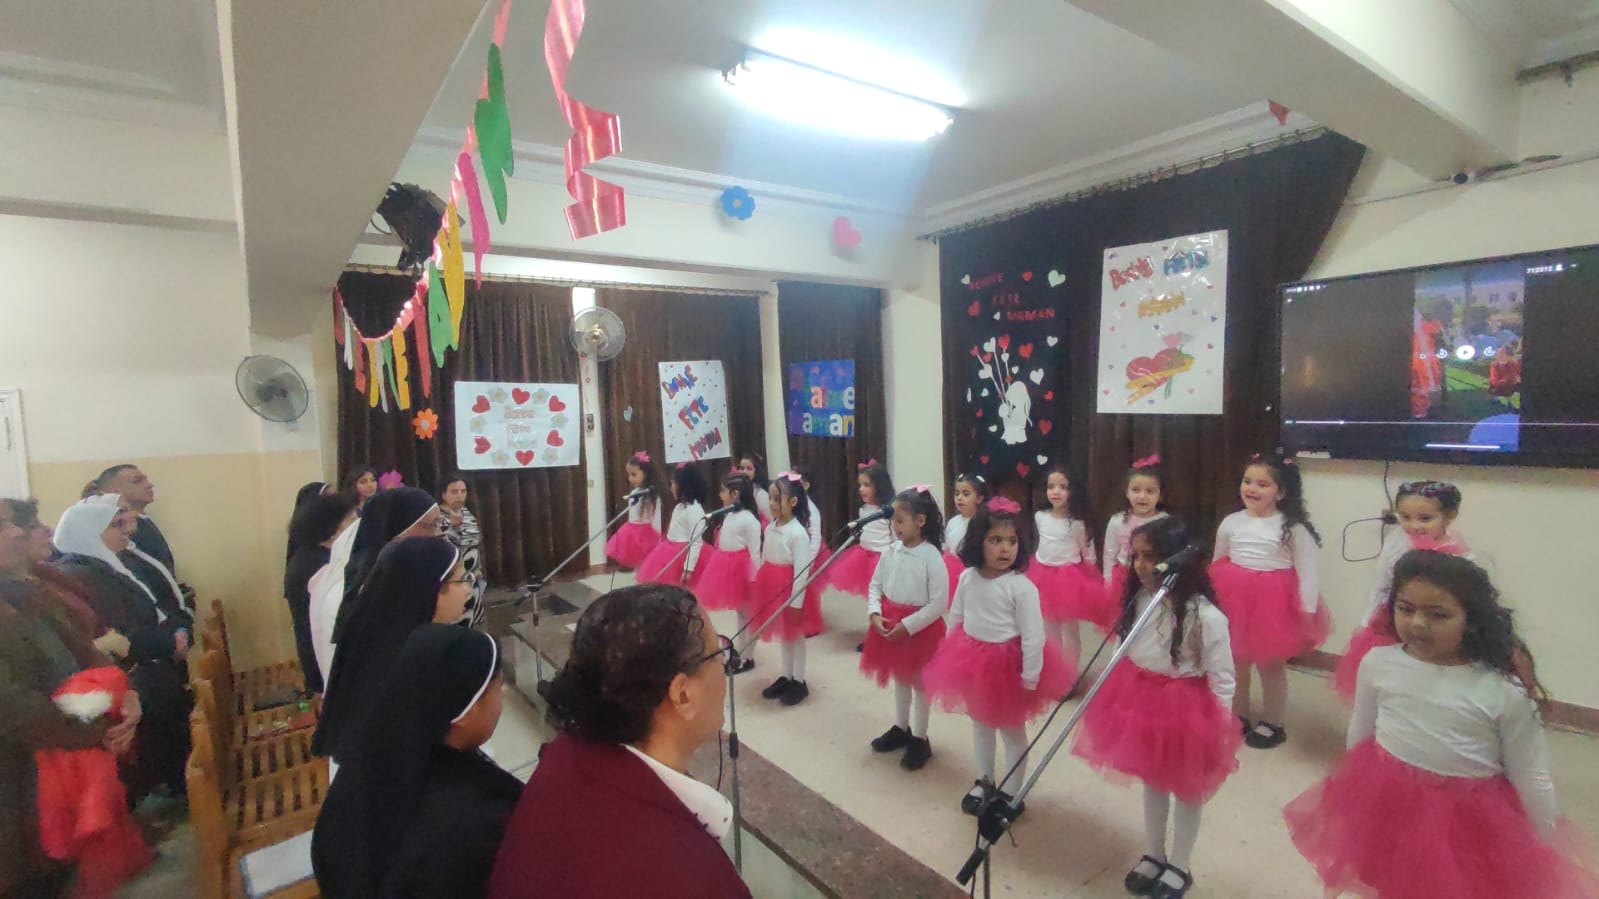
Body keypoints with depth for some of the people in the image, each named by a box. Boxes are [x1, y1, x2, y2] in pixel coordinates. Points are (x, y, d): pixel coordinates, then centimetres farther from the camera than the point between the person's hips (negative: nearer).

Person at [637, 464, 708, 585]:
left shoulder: (694, 509, -22)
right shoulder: (681, 506, 10)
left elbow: (695, 542, -24)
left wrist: (688, 568, -25)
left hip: (683, 556, -10)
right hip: (672, 553, 10)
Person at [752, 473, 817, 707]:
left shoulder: (798, 533, -20)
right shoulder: (770, 528, 3)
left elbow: (802, 571, -20)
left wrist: (796, 603, -19)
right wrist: (759, 588, 13)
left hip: (790, 589, -7)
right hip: (772, 587, 7)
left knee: (795, 635, 8)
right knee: (783, 635, 19)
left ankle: (799, 682, 23)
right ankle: (786, 677, 33)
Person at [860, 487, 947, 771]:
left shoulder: (932, 556, -19)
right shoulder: (891, 551, -2)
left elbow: (939, 604, -19)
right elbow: (875, 585, 6)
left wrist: (907, 625, -21)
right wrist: (874, 614, -10)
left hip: (920, 627, -6)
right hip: (889, 624, 6)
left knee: (920, 682, 11)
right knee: (899, 678, 21)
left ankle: (920, 739, 28)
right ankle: (901, 728, 40)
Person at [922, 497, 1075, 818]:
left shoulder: (1021, 586, -24)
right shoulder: (967, 577, -8)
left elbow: (1033, 636, -20)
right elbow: (955, 618, 4)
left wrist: (1031, 678, -17)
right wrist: (954, 656, 8)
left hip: (1008, 665, -5)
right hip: (973, 662, 6)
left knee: (1012, 731, 14)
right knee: (980, 724, 23)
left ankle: (1010, 794, 32)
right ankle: (984, 783, 43)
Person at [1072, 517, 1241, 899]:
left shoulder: (1205, 616, -23)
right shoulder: (1140, 598, -6)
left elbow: (1221, 680, -15)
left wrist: (1219, 732, -10)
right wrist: (1120, 698, 10)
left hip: (1185, 709, -5)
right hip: (1140, 702, 6)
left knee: (1186, 790, 17)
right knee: (1151, 783, 22)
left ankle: (1179, 867, 38)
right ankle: (1155, 856, 43)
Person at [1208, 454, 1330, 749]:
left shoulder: (1293, 528, -12)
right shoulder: (1231, 523, -2)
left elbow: (1307, 572, -10)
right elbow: (1216, 565, 9)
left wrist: (1308, 612, -13)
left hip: (1273, 603, -3)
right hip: (1234, 599, 4)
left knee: (1272, 665, 12)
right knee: (1235, 663, 16)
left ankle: (1272, 723, 31)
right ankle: (1237, 716, 34)